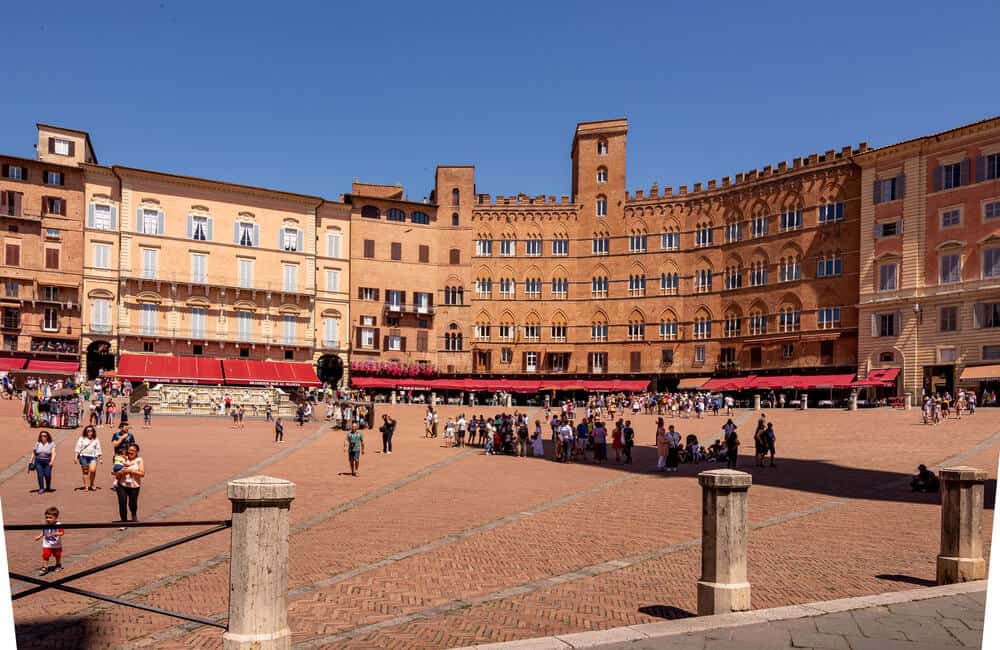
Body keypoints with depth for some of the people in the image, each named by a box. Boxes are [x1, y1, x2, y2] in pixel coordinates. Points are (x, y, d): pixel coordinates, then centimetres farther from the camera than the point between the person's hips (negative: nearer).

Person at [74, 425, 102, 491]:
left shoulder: (96, 440, 12)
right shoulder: (82, 439, 6)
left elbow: (98, 449, 16)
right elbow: (78, 448, 2)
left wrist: (100, 458, 13)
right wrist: (76, 457, -6)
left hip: (93, 457, 0)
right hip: (84, 456, 0)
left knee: (93, 470, -18)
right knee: (85, 471, 3)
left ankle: (91, 484, 1)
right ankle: (86, 486, 11)